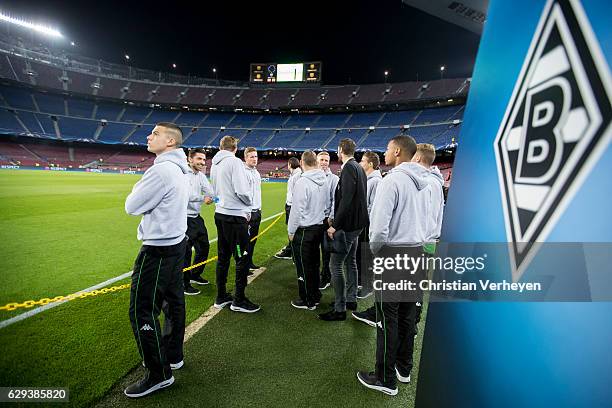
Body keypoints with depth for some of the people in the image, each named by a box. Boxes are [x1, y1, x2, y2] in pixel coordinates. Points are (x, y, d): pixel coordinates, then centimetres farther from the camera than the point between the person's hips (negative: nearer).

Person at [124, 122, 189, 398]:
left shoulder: (162, 170, -20)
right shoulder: (180, 169, 9)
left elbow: (132, 207, -13)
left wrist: (137, 189, 4)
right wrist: (143, 191, 5)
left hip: (158, 249, -10)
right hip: (176, 243, 10)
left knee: (142, 310, 0)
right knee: (174, 302, 17)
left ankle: (158, 374, 13)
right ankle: (173, 356, 34)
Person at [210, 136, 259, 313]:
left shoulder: (214, 165, 11)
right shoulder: (234, 162, -13)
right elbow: (242, 191, -20)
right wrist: (249, 203, -1)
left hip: (220, 214, 8)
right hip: (236, 216, -8)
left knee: (223, 257, 15)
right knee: (242, 258, 1)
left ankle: (221, 297, 24)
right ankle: (239, 300, 9)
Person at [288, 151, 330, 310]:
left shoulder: (302, 182, -19)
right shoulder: (324, 181, 3)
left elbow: (297, 210, -18)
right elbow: (327, 204, 11)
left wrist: (291, 231, -7)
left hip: (304, 230, -7)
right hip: (319, 227, 7)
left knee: (304, 267, 6)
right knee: (314, 264, 19)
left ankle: (307, 301, 18)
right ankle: (315, 295, 31)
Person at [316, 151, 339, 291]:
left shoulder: (334, 178, -1)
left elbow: (335, 200, -5)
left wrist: (331, 217, -10)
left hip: (326, 219, -3)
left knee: (326, 250, 5)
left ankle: (325, 277, 17)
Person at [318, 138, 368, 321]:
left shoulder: (349, 168, -16)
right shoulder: (359, 168, 14)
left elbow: (346, 200, -25)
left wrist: (335, 225, -22)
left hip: (348, 224, -10)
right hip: (356, 223, 10)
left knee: (335, 264, -5)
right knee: (351, 262, 18)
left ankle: (340, 309, 2)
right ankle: (351, 299, 30)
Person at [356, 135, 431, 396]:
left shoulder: (392, 181, -16)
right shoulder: (424, 183, 9)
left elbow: (380, 226, -21)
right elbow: (425, 221, 15)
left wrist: (374, 249, -3)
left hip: (393, 254, -8)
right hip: (417, 253, 8)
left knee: (388, 319, 3)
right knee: (407, 315, 18)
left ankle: (386, 379, 16)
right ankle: (404, 368, 34)